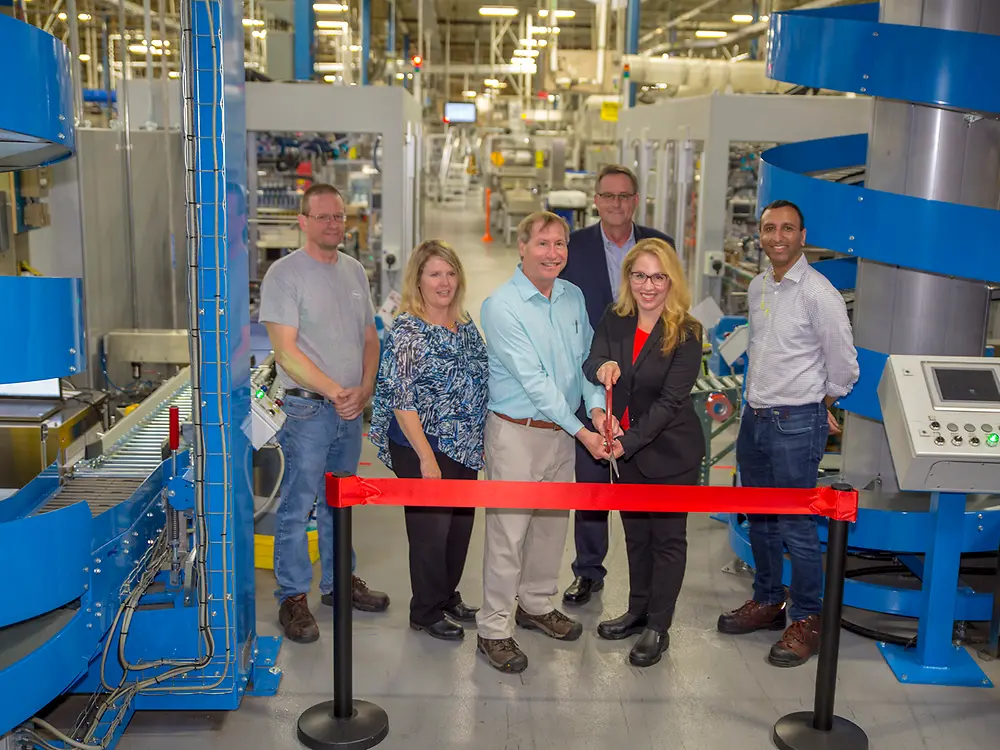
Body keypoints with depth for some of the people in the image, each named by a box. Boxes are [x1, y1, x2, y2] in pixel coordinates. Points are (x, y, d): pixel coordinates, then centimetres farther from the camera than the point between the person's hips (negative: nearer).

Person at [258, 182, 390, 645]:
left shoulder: (354, 271, 11)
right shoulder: (285, 274, -9)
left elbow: (370, 338, 13)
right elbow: (285, 350, -14)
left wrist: (364, 389, -3)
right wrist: (335, 392, -16)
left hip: (351, 408, 6)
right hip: (307, 410, -6)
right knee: (297, 507, 0)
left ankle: (339, 582, 31)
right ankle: (293, 597, 12)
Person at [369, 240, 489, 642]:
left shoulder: (465, 324, 7)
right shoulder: (407, 331, -15)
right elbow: (401, 400, -18)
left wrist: (481, 438, 14)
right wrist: (426, 456, -20)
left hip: (465, 447, 7)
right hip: (423, 448, -7)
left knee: (461, 523, 16)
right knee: (430, 528, 3)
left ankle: (448, 595, 36)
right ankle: (426, 612, 21)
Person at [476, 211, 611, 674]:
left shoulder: (573, 297, 5)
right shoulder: (502, 306, -16)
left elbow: (585, 357, 10)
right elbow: (533, 380, -20)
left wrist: (596, 405, -9)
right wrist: (580, 432, -21)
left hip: (563, 429, 7)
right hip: (516, 432, -7)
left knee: (553, 523, 17)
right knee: (509, 531, -2)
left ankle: (536, 605, 36)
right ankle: (494, 628, 11)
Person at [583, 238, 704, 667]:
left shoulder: (686, 334, -16)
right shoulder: (614, 322, -1)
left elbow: (670, 401, -20)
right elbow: (590, 365, -11)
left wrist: (629, 441, -26)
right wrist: (601, 367, -35)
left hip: (671, 452, -5)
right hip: (627, 450, 5)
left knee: (667, 537, 8)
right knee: (636, 533, 20)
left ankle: (658, 627, 21)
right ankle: (638, 611, 38)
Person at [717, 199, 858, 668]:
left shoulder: (818, 294, -14)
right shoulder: (758, 288, 9)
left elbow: (843, 364, -8)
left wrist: (819, 410, 4)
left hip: (795, 424, -7)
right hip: (754, 416, 8)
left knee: (796, 526, -2)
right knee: (759, 520, 17)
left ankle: (806, 620, 12)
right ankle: (767, 601, 33)